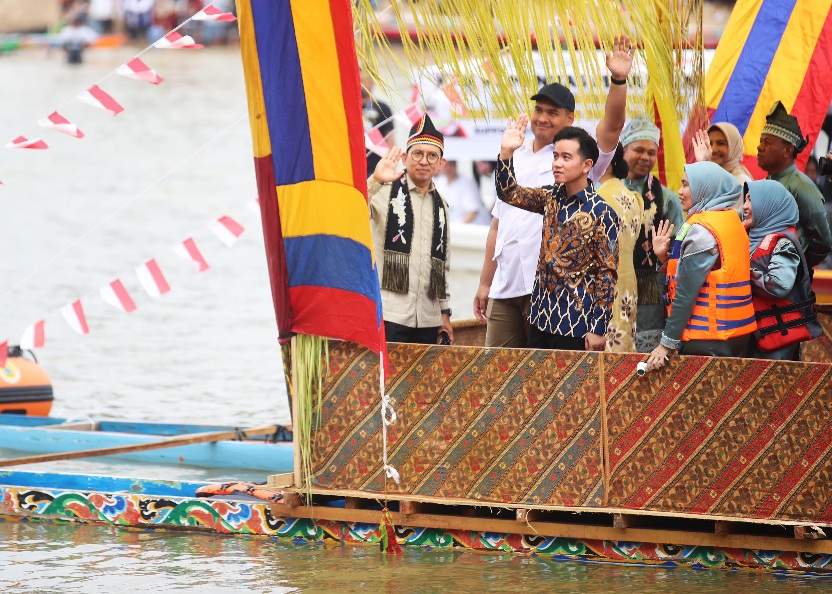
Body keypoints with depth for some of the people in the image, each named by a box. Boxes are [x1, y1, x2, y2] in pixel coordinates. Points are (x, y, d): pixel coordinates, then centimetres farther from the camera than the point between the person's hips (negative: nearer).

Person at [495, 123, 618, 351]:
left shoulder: (601, 213, -12)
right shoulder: (551, 198, 8)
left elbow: (607, 274, -12)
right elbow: (509, 193, 4)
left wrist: (598, 329, -15)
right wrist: (506, 152, -12)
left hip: (575, 325, -6)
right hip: (541, 317, 6)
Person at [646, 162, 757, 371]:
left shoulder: (702, 230, -14)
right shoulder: (731, 220, 12)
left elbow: (686, 293, -17)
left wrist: (667, 343, -14)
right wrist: (665, 257, 6)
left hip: (707, 340, -9)